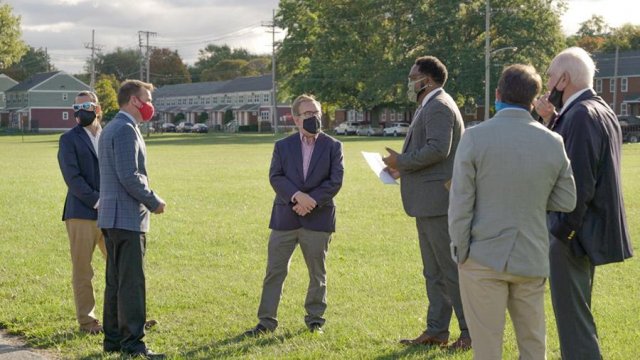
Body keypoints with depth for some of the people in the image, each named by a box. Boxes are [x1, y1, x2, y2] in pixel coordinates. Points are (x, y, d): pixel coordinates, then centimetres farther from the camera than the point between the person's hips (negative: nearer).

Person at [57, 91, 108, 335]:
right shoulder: (69, 140, -1)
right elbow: (73, 177, -10)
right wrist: (97, 201, -17)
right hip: (82, 214, -4)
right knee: (82, 270, 2)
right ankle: (86, 321, 10)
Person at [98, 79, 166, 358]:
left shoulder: (111, 128, 18)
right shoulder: (126, 129, -14)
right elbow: (129, 176, -21)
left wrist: (147, 200, 15)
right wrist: (154, 202, -10)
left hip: (112, 216, 10)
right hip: (127, 217, -10)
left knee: (115, 281, 13)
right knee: (132, 282, -7)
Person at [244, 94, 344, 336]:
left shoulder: (333, 146, 4)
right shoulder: (283, 146, 7)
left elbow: (335, 181, -4)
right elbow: (275, 177, -4)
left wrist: (311, 200, -15)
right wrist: (297, 196, -19)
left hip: (318, 218, 0)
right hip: (285, 218, 1)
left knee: (317, 272, 8)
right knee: (275, 270, 1)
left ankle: (315, 318, 21)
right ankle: (267, 320, 6)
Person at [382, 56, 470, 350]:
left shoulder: (439, 106, -14)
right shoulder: (430, 106, 19)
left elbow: (438, 148, -26)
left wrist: (402, 161, -16)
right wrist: (404, 169, 10)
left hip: (439, 201, -11)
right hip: (428, 203, 11)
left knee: (452, 269, -5)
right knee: (434, 271, 14)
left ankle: (472, 332, 2)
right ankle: (436, 331, 20)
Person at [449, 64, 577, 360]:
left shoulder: (475, 137, -11)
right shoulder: (553, 142, -1)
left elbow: (460, 203, -11)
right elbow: (566, 202, 5)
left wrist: (459, 252, -1)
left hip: (484, 258, -3)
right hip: (532, 259, 3)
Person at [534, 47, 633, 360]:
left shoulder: (581, 115, -20)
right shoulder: (600, 110, 11)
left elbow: (578, 182, -25)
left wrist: (561, 232, -20)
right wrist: (552, 121, 5)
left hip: (574, 232, -10)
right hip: (591, 228, 10)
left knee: (572, 320, -4)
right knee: (577, 313, 22)